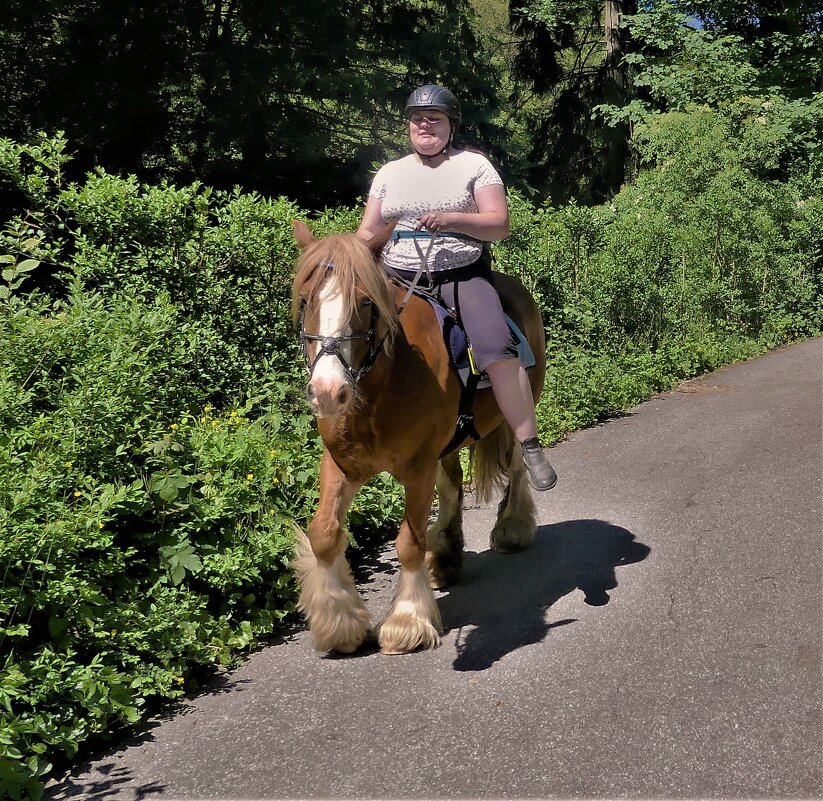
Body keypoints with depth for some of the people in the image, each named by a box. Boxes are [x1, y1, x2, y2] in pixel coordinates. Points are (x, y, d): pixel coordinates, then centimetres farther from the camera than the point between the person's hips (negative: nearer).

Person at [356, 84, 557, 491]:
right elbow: (368, 233, 16)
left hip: (462, 275, -3)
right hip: (398, 278, 4)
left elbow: (500, 225, -2)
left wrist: (452, 219, -18)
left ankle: (530, 447, -17)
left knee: (498, 349, -24)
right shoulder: (390, 172, 16)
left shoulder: (474, 165, 6)